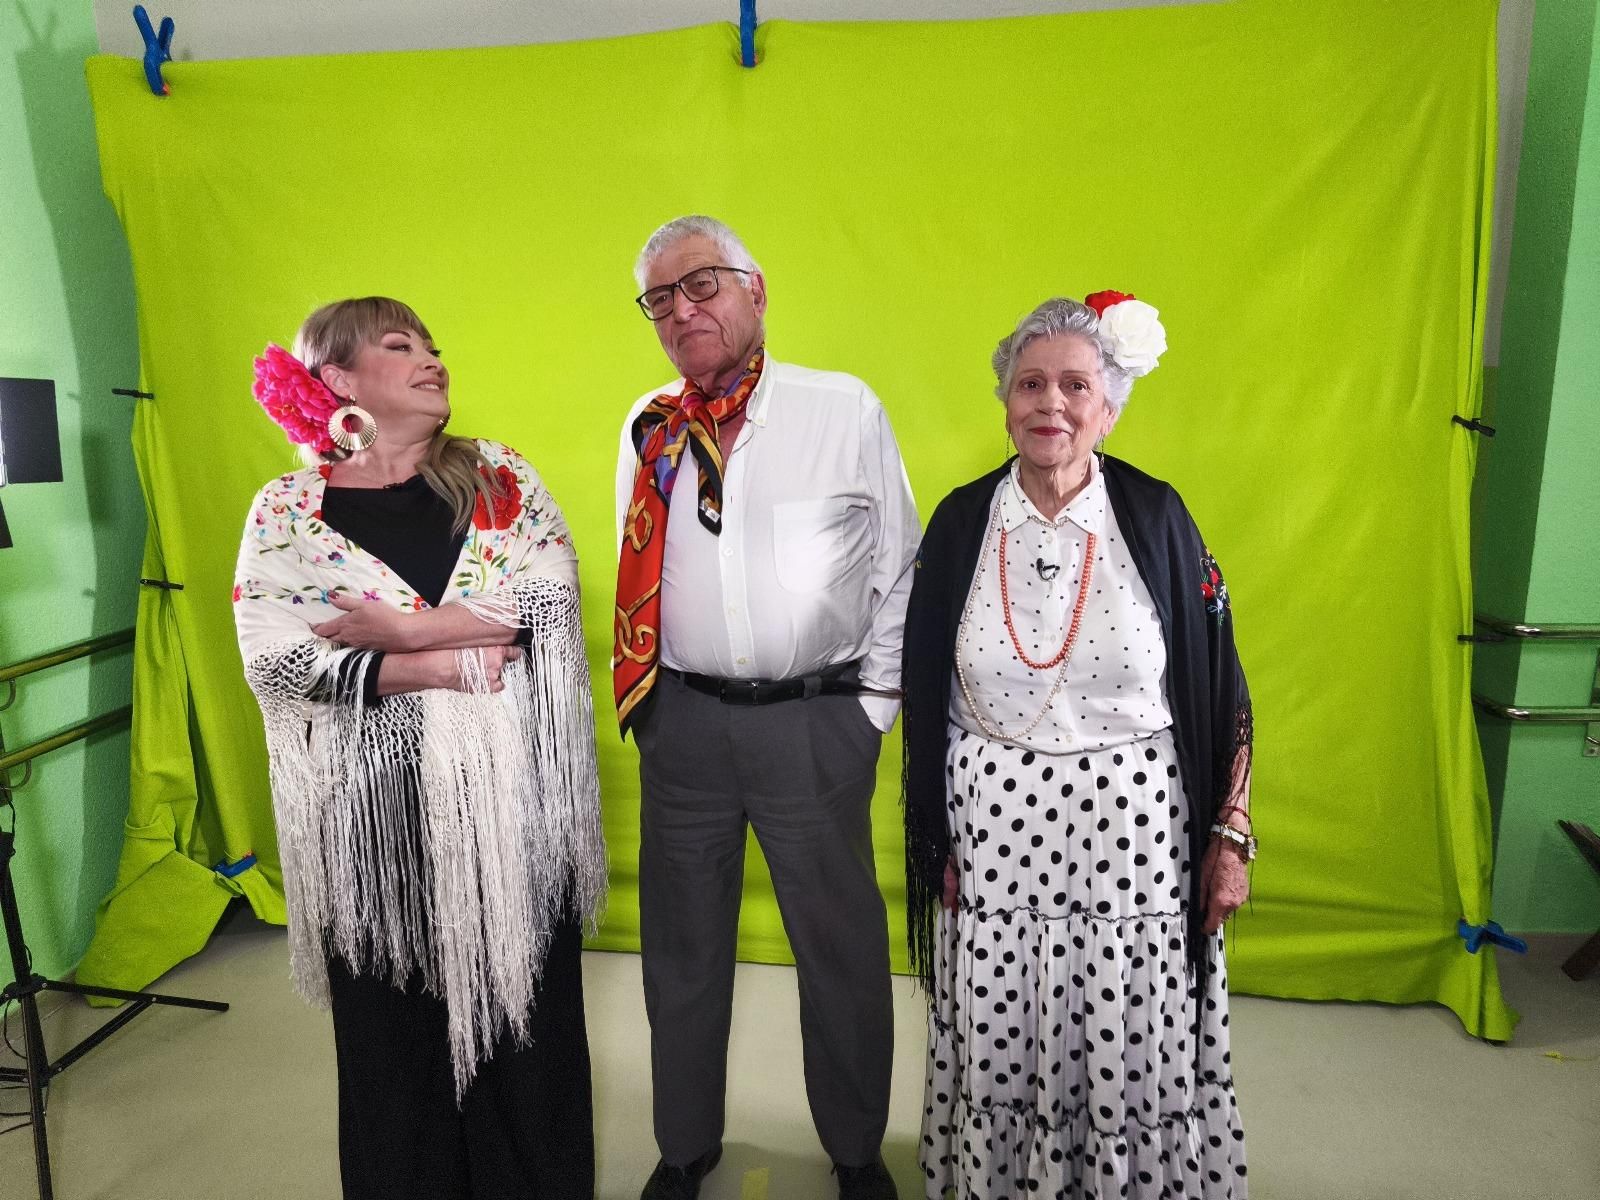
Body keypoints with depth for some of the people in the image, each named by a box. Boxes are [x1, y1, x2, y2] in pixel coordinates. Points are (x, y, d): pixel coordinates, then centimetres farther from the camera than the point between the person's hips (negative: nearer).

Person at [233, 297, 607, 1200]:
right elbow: (273, 658, -9)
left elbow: (553, 594, -7)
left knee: (525, 1008, 10)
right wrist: (451, 662, -14)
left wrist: (399, 629, -13)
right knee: (398, 1025, 12)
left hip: (509, 797, 1)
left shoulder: (497, 474, 6)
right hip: (375, 815, 0)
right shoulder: (288, 508, 2)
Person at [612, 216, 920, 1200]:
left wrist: (875, 708, -2)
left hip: (817, 721, -2)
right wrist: (643, 701, 8)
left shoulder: (846, 409, -3)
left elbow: (899, 569, 0)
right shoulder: (650, 430, 6)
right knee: (683, 947, 17)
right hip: (684, 721, 3)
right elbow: (638, 579, 12)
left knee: (842, 949, 12)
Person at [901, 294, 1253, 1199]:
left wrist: (1230, 839, -1)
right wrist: (934, 842, 4)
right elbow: (926, 699, 4)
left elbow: (1222, 695, 0)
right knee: (997, 1053, 13)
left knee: (1133, 1062, 10)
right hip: (995, 837, 1)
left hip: (1133, 834, -1)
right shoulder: (963, 521, -1)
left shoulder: (1156, 519, -5)